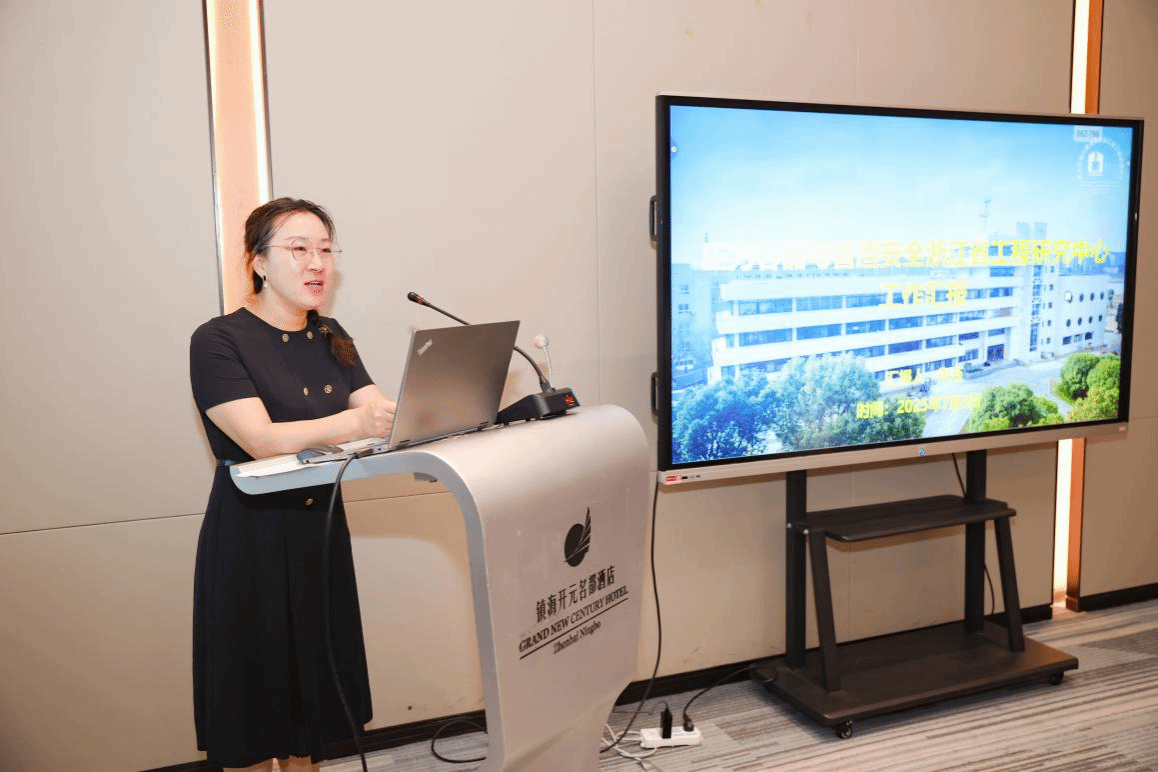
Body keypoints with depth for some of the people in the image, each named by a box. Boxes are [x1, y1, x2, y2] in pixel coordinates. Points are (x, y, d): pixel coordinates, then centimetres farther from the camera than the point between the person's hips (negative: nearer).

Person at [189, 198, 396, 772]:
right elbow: (261, 439, -25)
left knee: (314, 687, 16)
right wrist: (355, 422, -40)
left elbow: (380, 411, -2)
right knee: (254, 698, 8)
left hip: (320, 528, 6)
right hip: (250, 537, -6)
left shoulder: (330, 338, 9)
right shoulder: (217, 341, -12)